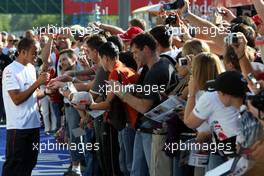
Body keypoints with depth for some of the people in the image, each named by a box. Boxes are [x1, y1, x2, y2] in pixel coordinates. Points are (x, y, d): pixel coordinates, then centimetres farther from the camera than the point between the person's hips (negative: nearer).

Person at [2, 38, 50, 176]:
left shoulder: (31, 68, 11)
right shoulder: (10, 71, -13)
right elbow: (17, 99, -20)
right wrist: (37, 83, -20)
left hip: (33, 123, 8)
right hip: (18, 126, -8)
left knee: (29, 163, 13)